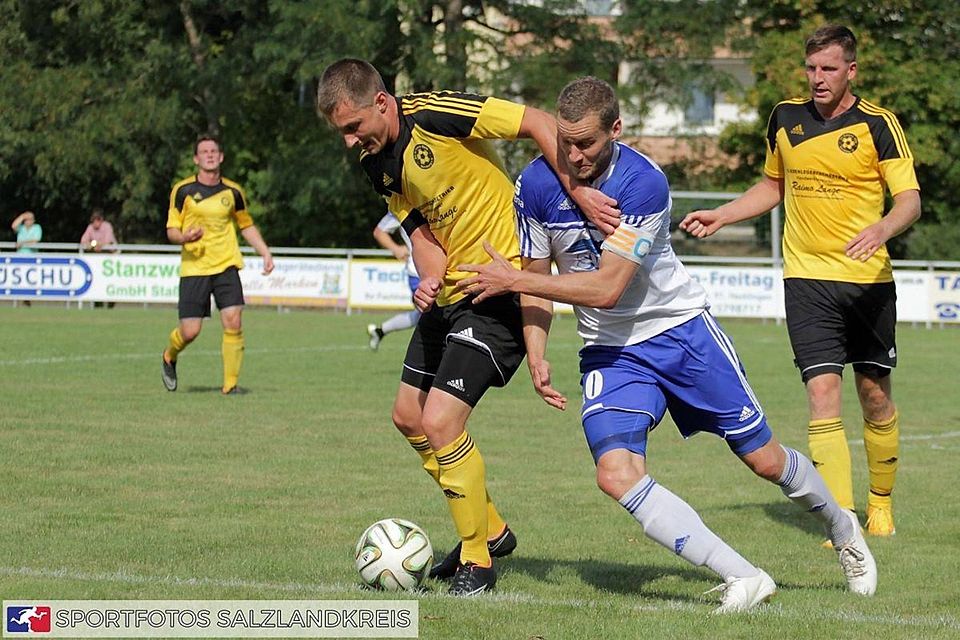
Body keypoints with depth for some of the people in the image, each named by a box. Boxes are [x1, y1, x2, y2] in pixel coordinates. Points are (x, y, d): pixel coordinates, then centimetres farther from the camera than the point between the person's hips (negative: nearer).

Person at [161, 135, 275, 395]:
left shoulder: (233, 192, 6)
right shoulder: (183, 191, -1)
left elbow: (246, 225, 21)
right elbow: (171, 230, 3)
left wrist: (265, 253, 10)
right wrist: (185, 237, -20)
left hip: (226, 266, 2)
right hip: (193, 267, -2)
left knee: (233, 322, -13)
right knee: (190, 331, -5)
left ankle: (230, 383, -4)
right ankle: (169, 357, 30)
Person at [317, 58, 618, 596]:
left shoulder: (432, 115, -19)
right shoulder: (378, 165, 6)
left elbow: (538, 123, -21)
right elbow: (424, 229, 7)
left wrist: (578, 190, -30)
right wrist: (430, 277, -14)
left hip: (501, 288, -10)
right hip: (451, 292, 10)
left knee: (440, 422, -15)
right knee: (409, 417, 16)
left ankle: (478, 560, 2)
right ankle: (489, 529, 32)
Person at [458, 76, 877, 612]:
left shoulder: (644, 182, -25)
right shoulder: (536, 185, -11)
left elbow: (606, 288, -27)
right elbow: (537, 279, 3)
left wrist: (511, 280, -25)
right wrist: (537, 356, -11)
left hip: (681, 328, -3)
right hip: (610, 351, 3)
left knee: (765, 459, 6)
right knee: (616, 473, -22)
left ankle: (843, 530, 38)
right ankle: (744, 578, -22)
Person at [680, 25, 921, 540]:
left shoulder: (878, 124, -5)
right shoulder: (785, 118, 7)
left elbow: (910, 198, -11)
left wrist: (882, 228, -31)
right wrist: (719, 217, 15)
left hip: (869, 279, -1)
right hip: (807, 277, 2)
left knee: (875, 395, 7)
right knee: (822, 391, -12)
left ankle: (881, 503, 28)